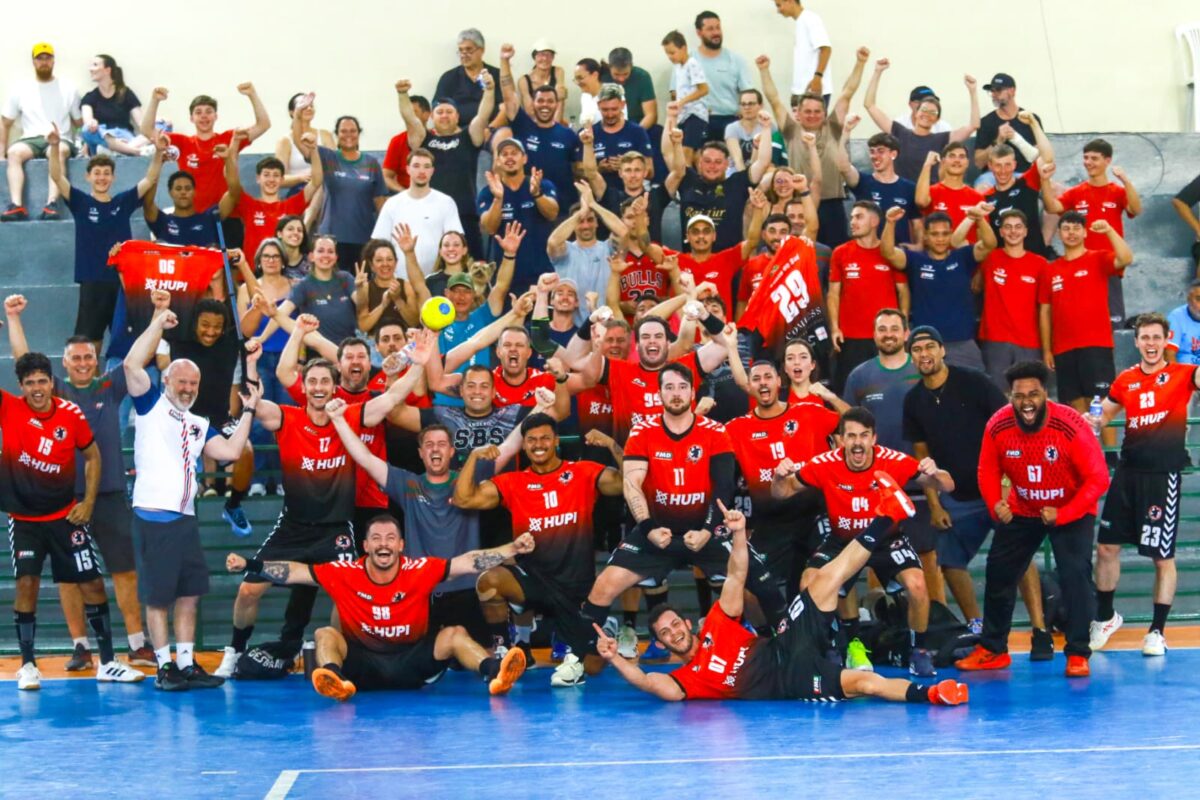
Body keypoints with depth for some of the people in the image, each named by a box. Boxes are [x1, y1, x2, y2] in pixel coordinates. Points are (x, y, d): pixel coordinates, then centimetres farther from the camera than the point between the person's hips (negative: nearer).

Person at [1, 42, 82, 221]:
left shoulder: (68, 88, 12)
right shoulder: (21, 88, 15)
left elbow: (79, 122, 15)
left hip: (60, 140, -2)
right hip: (30, 140, 2)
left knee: (60, 150, -39)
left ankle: (52, 204, -51)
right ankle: (16, 206, -45)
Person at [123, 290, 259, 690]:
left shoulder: (199, 425, 19)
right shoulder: (151, 404, 3)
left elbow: (230, 451, 7)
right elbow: (132, 364, -12)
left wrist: (248, 410, 7)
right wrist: (159, 321, -10)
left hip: (186, 518, 6)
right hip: (153, 516, -6)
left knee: (189, 594, 9)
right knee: (157, 597, -1)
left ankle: (186, 665, 16)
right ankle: (165, 668, 5)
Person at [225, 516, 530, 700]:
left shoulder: (420, 570, -9)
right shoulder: (344, 574, -7)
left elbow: (470, 562, -12)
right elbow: (295, 572, -6)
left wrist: (513, 549, -20)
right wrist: (250, 565, -15)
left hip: (412, 662, 0)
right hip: (362, 663, 0)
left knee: (455, 634, -18)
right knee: (325, 634, -21)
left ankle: (494, 673, -43)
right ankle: (337, 681, -52)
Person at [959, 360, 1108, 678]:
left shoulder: (1071, 425, -30)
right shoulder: (997, 426, -19)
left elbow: (1098, 479, -25)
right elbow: (988, 472, -2)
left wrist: (1062, 515, -30)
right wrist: (996, 504, -21)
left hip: (1071, 511, -4)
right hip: (1022, 511, 4)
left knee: (1076, 574, -18)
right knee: (998, 571, 7)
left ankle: (1078, 654, -4)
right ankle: (993, 649, 24)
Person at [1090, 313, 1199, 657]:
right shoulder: (1125, 381, 8)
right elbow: (1103, 415, 20)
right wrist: (1090, 421, -1)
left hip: (1163, 475, -4)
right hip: (1128, 471, 4)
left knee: (1163, 558, 1)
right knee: (1106, 547, 8)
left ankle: (1157, 631, 14)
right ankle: (1105, 618, 28)